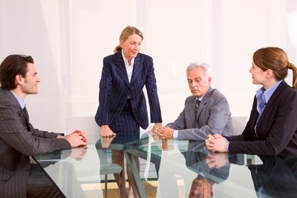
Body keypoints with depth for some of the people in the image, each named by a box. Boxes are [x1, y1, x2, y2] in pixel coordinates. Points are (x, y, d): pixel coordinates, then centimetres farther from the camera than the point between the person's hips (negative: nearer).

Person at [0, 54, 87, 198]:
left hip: (20, 168, 8)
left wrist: (62, 137, -1)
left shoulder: (14, 101, 3)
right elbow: (30, 145, -26)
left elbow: (30, 132, 13)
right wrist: (66, 142, -13)